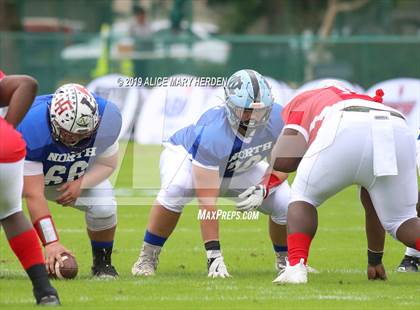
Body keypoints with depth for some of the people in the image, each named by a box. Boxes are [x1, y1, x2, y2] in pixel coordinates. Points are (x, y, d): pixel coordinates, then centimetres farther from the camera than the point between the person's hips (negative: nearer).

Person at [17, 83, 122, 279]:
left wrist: (81, 184, -28)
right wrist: (51, 242, -42)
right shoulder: (32, 128, -41)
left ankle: (102, 263, 2)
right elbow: (34, 195, -38)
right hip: (29, 173, -2)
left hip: (80, 177, 2)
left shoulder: (106, 119, -29)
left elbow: (107, 163, -8)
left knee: (104, 207, -23)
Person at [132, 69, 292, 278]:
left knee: (286, 203, -14)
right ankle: (148, 257, -20)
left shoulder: (277, 119, -29)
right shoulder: (212, 133, -42)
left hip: (239, 169, 5)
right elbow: (207, 200, -41)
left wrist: (263, 190, -31)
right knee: (175, 190, -39)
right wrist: (214, 254, -43)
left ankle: (285, 260, 16)